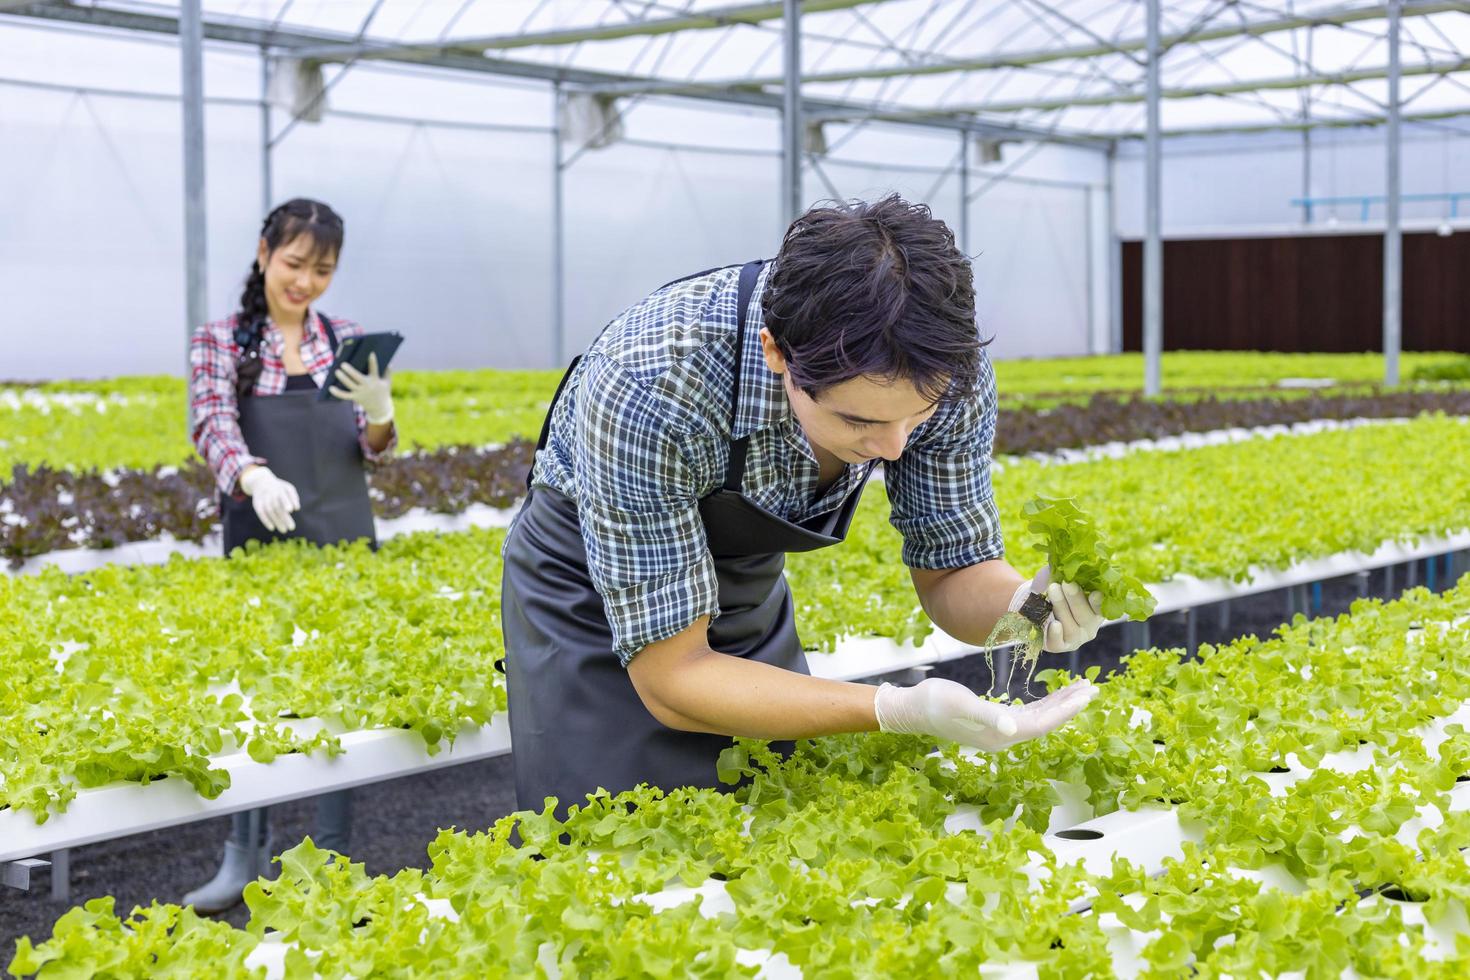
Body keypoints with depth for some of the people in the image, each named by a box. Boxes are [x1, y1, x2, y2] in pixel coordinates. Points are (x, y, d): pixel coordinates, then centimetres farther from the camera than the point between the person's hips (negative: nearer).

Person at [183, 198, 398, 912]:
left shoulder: (348, 342, 7)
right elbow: (213, 426, -16)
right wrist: (255, 476, -38)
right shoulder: (219, 343, 0)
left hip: (342, 541, 2)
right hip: (258, 543, -2)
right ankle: (246, 854, 14)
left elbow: (373, 449, 1)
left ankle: (333, 859, 13)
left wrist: (380, 414, -24)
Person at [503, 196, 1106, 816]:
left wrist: (1026, 605, -34)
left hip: (749, 583, 4)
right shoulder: (646, 386, -40)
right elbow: (670, 676, -35)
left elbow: (952, 571, -10)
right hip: (594, 603, -4)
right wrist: (900, 711, -46)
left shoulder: (946, 365, -25)